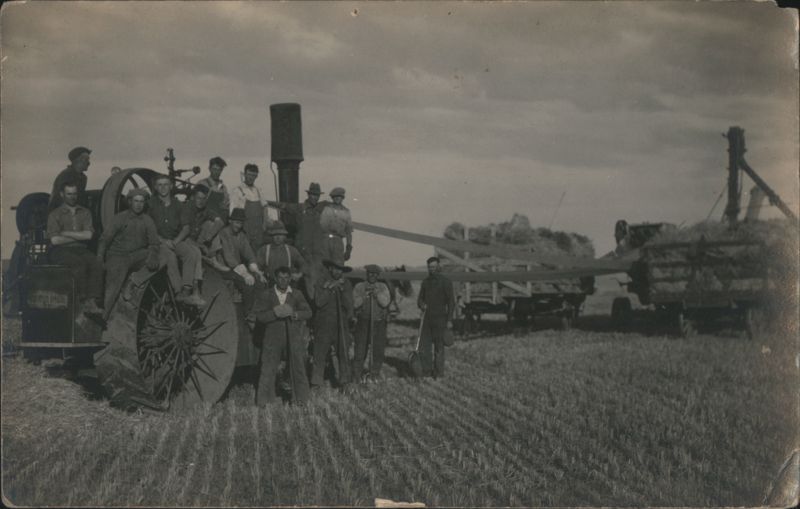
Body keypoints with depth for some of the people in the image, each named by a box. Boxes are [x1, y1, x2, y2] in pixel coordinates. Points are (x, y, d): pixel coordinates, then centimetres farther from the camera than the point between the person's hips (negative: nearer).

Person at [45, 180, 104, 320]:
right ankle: (83, 301, -32)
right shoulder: (55, 215, 9)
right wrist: (78, 236, 0)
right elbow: (55, 240, -5)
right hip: (61, 251, -3)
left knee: (97, 264, -29)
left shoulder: (85, 212, 18)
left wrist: (66, 233, -2)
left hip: (81, 249, 3)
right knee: (79, 264, -35)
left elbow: (88, 235, 2)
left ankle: (92, 301, -34)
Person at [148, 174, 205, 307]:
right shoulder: (151, 205, 6)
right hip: (158, 241, -3)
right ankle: (179, 292, -35)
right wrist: (163, 241, -12)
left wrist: (175, 241, -7)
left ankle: (186, 290, -34)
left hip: (176, 241, 3)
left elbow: (186, 228, 11)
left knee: (193, 252, -28)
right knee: (170, 256, -36)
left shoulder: (177, 205, 15)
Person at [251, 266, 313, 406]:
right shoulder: (265, 295, 6)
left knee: (298, 367, 4)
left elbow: (308, 312, 1)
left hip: (293, 336, 1)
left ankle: (301, 401, 15)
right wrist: (275, 313, -17)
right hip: (273, 336, -1)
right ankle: (263, 403, 4)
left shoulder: (297, 295, 10)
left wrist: (293, 314, -16)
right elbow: (259, 316, -2)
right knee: (268, 370, -2)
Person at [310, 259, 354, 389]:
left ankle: (344, 382, 8)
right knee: (319, 355, -2)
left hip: (341, 326, 2)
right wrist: (330, 288, -16)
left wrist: (342, 290, -14)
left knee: (344, 355, -2)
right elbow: (319, 302, -12)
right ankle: (315, 384, 5)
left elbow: (348, 305, -2)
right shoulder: (321, 283, 0)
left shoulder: (346, 284, 7)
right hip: (324, 325, -2)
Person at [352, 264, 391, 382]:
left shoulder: (383, 287, 10)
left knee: (378, 348, 0)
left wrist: (377, 294, -20)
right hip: (363, 321, -1)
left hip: (379, 322, 1)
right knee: (360, 347, -4)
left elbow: (385, 302, -4)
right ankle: (359, 373, 9)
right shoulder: (359, 287, 7)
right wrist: (363, 296, -17)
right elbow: (355, 304, -2)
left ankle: (374, 374, 13)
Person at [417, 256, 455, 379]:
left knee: (439, 347, -2)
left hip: (440, 319, -5)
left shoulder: (446, 282, -5)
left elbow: (451, 302, -6)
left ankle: (438, 372, 4)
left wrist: (449, 320, -12)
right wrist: (422, 305, -9)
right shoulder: (425, 281, 11)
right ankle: (425, 371, 6)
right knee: (424, 346, 0)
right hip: (427, 318, 5)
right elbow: (420, 299, 16)